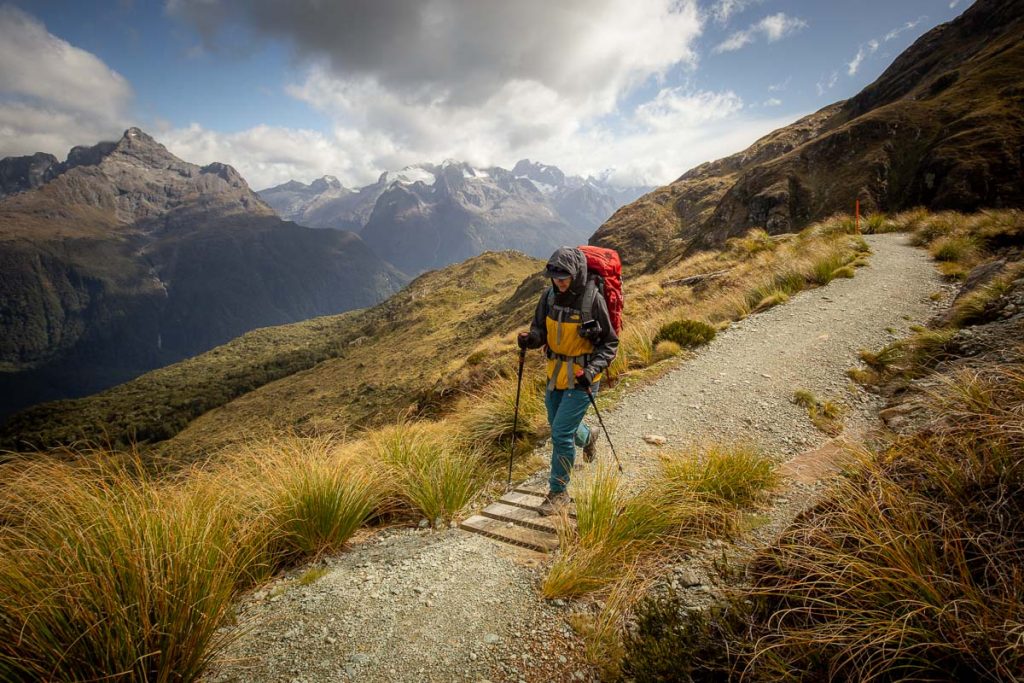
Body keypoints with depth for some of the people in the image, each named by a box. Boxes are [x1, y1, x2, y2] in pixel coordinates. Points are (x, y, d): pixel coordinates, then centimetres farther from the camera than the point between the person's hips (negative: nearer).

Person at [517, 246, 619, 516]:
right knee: (557, 425, 22)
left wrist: (592, 370, -24)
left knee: (561, 433, -7)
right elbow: (540, 330, 6)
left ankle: (558, 491, 12)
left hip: (582, 376, -6)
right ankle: (587, 436, 56)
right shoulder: (549, 296, -4)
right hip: (556, 372, 6)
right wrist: (529, 338, -18)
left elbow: (610, 343, -10)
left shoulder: (593, 301, -18)